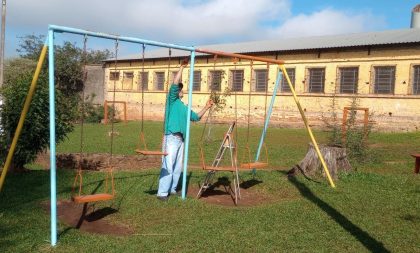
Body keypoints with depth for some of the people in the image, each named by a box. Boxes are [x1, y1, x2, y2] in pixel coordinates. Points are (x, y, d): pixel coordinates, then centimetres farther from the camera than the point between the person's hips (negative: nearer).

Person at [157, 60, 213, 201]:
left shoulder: (183, 106, 21)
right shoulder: (172, 100, 0)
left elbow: (196, 117, 28)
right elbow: (175, 84, -14)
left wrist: (206, 108, 19)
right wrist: (182, 67, -11)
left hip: (181, 139, 8)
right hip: (172, 138, -8)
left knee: (178, 167, 10)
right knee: (168, 166, -12)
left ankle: (172, 189, 19)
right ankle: (162, 192, -11)